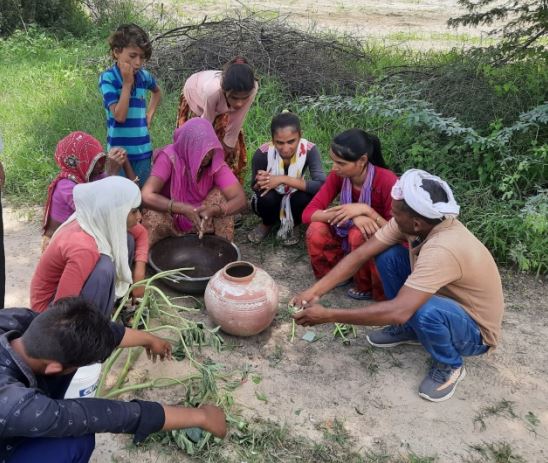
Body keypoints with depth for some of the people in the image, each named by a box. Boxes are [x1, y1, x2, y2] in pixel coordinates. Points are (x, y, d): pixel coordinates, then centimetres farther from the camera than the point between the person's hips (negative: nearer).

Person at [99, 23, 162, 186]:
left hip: (143, 148, 4)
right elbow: (119, 116, -20)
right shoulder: (108, 78, -11)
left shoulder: (144, 75, 3)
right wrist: (127, 83, -18)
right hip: (120, 150, -4)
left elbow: (157, 92, 27)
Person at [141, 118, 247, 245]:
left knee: (220, 194, -22)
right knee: (154, 217, -33)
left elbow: (240, 199, -26)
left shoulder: (215, 162, -19)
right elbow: (146, 196, -34)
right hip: (171, 216, -2)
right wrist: (184, 209, -45)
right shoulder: (169, 157, -25)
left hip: (201, 216, 2)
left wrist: (212, 211, -44)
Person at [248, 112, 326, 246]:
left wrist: (284, 179, -43)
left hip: (294, 199, 0)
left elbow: (322, 185, -38)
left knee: (305, 198, -33)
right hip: (271, 200, 0)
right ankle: (267, 224, 4)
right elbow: (255, 187, -12)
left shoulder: (309, 150, -27)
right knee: (266, 198, -34)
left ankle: (290, 225, 3)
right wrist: (260, 183, -38)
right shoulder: (262, 154, -26)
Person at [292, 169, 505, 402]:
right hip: (448, 297, 7)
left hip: (475, 330, -7)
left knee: (424, 310, -39)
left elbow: (398, 311, -43)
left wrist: (327, 315, -38)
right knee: (388, 256, -9)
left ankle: (449, 366, -5)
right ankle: (407, 329, 12)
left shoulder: (442, 250, -40)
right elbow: (359, 255, -14)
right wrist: (315, 291, -22)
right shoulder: (418, 220, -17)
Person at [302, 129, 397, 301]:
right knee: (316, 230, -24)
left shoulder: (386, 181, -27)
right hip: (350, 240, 3)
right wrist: (353, 216, -35)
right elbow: (308, 213, -22)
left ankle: (367, 287, -8)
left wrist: (365, 210, -37)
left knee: (358, 235, -35)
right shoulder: (338, 176, -15)